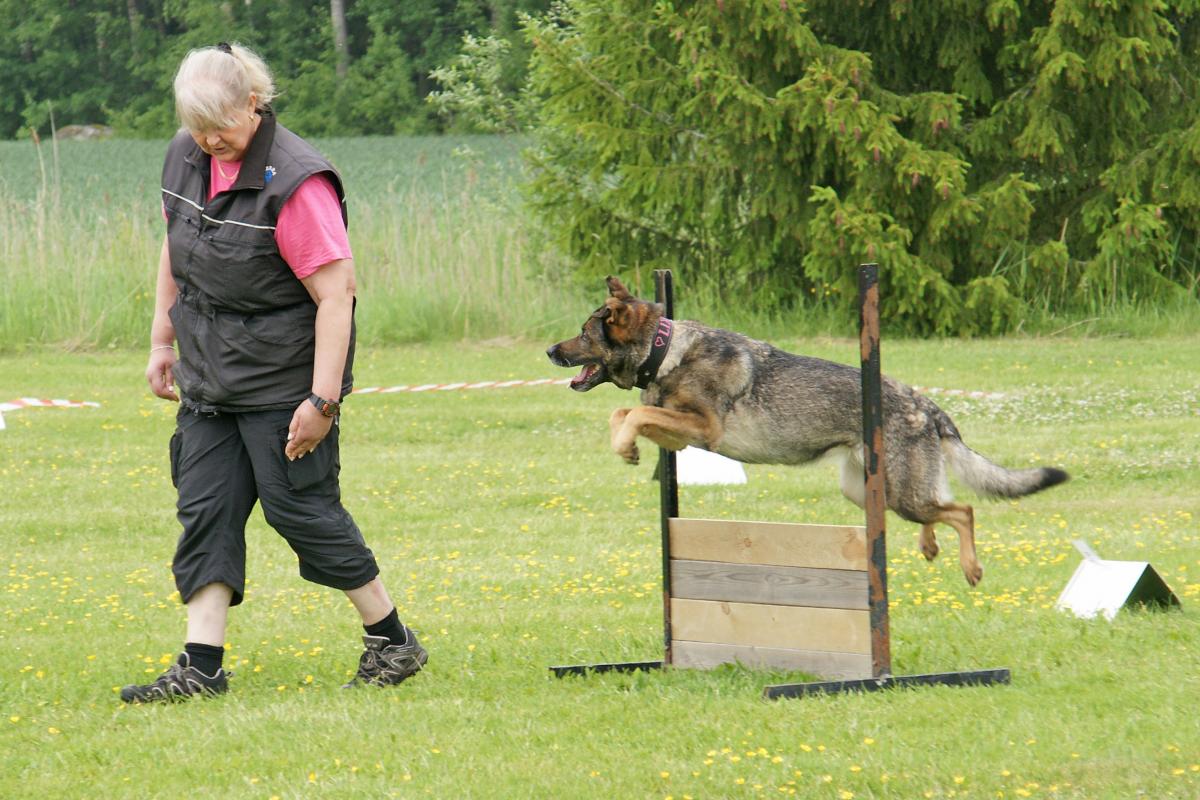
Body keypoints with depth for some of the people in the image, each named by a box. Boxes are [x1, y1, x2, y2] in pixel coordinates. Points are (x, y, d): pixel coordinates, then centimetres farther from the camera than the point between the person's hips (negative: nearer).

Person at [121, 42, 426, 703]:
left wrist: (322, 400, -24)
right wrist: (162, 341, 19)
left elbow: (336, 295, -21)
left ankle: (392, 640, 12)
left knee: (300, 506, -3)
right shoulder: (185, 159, 2)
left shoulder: (295, 182, -21)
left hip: (283, 379, -7)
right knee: (205, 510, 2)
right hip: (209, 377, 7)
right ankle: (201, 665, 3)